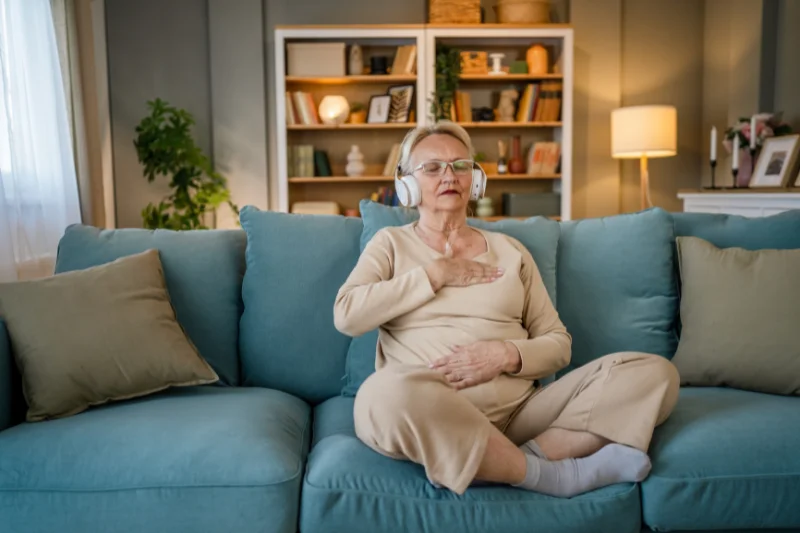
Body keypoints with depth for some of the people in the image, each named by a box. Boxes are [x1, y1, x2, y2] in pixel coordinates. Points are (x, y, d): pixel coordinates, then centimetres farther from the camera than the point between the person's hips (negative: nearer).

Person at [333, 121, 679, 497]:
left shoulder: (510, 250, 18)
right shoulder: (391, 243, 13)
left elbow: (558, 343, 13)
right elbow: (347, 316, -4)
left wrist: (507, 355, -9)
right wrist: (434, 275, -3)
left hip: (520, 409, 3)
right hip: (428, 415, -2)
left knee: (654, 372, -13)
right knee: (389, 392, -40)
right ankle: (557, 474, -21)